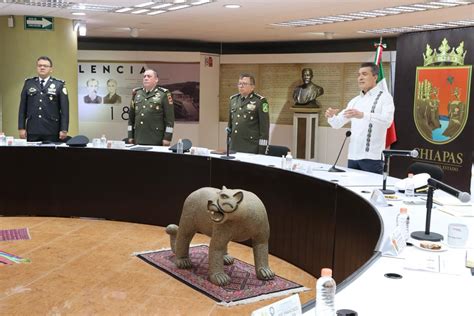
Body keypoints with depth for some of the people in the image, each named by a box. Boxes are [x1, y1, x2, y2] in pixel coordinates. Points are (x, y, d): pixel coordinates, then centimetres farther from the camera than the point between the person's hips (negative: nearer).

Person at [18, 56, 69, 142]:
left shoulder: (59, 85, 4)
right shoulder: (28, 83, 11)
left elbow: (65, 109, -1)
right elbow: (22, 107, 10)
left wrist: (64, 130, -8)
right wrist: (21, 128, 3)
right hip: (32, 131, 2)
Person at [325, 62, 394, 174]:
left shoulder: (384, 96, -2)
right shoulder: (354, 101, 17)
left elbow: (387, 120, -20)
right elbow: (337, 124, 17)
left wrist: (362, 115, -35)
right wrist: (331, 116, -7)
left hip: (372, 157, -6)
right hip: (353, 156, 6)